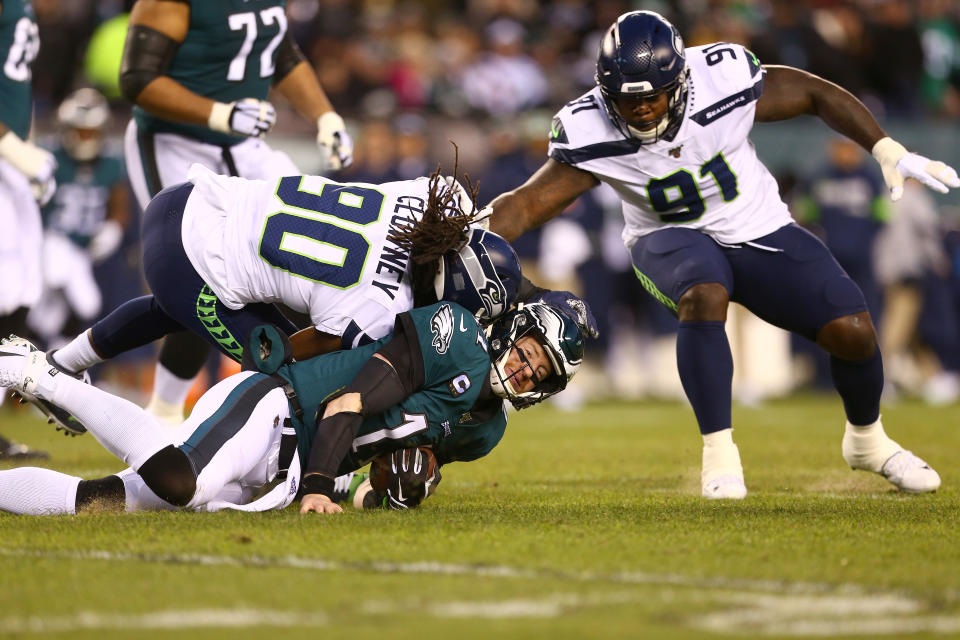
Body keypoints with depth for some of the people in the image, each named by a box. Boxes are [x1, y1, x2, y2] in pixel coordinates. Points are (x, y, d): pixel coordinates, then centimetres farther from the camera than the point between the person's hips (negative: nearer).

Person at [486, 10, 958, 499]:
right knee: (703, 297, -37)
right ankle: (719, 454, -25)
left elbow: (816, 94, -9)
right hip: (673, 240, -2)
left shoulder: (725, 79, -23)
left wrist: (889, 152, -9)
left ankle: (866, 440, 20)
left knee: (852, 328, -12)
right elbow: (527, 204, -21)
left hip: (757, 230, 2)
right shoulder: (590, 133, -23)